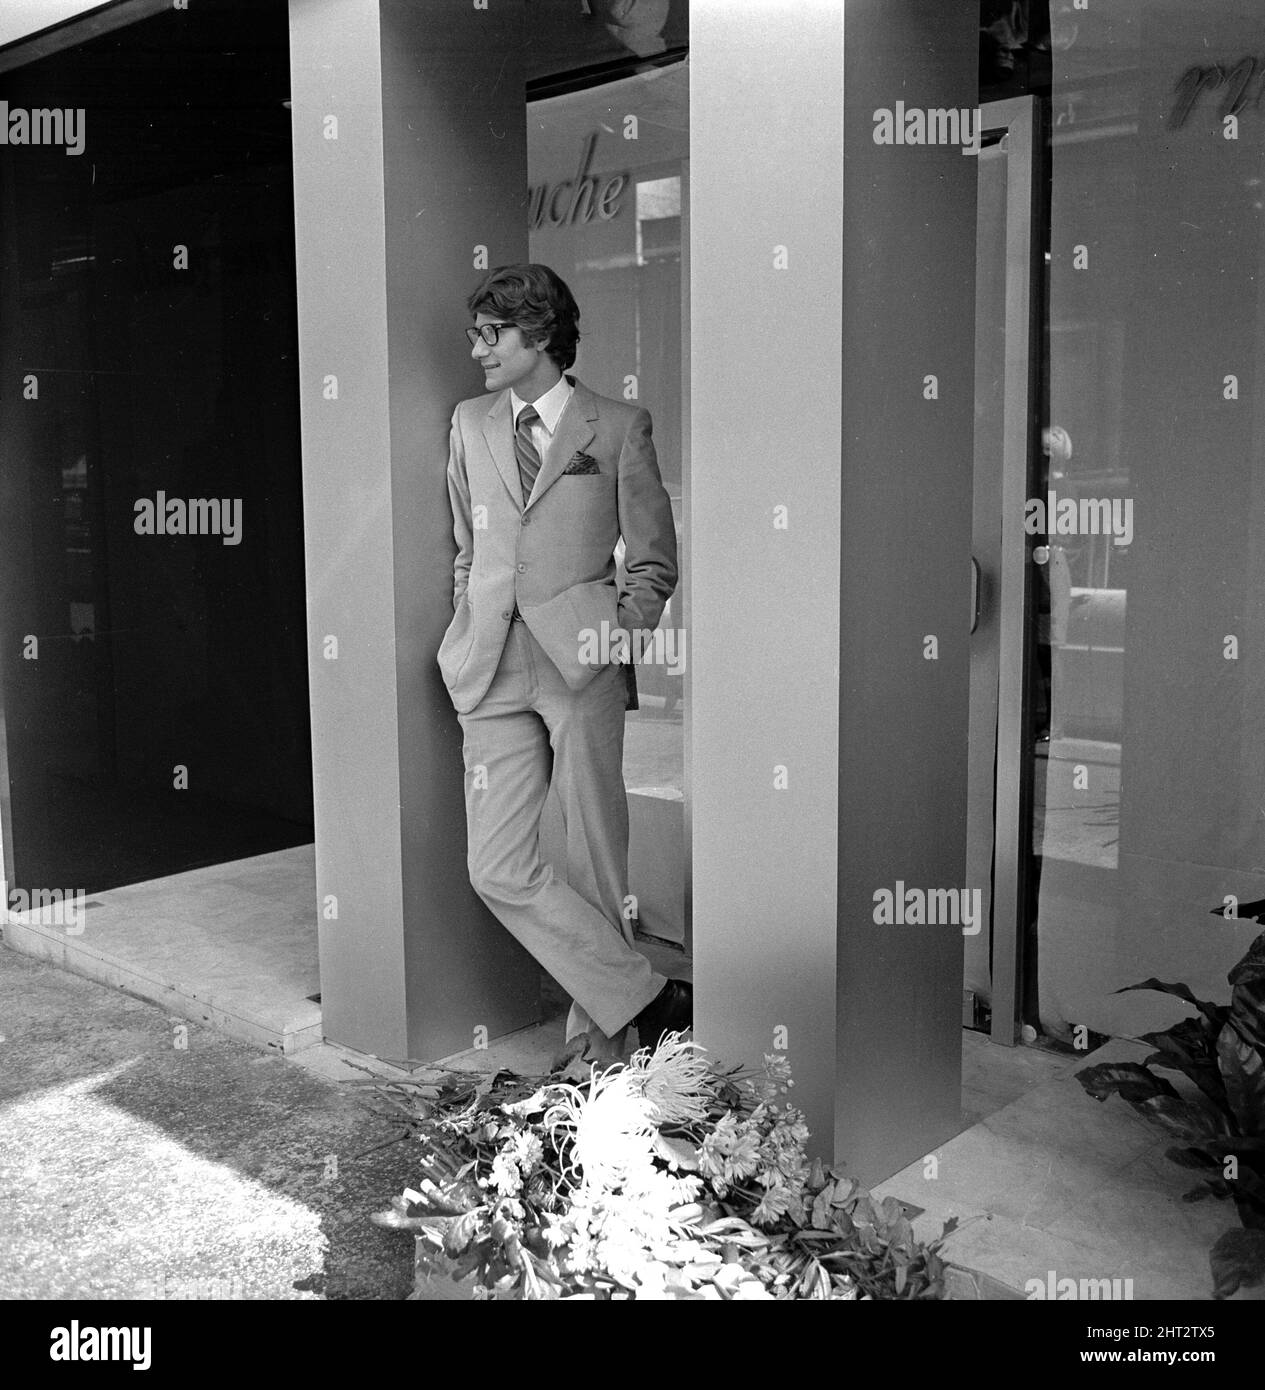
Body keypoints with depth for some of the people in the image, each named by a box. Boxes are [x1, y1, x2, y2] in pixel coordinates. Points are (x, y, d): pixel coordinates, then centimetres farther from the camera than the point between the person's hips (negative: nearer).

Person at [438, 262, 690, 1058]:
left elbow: (655, 563, 7)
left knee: (597, 865, 1)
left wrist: (613, 637, -4)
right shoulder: (470, 424, 17)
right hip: (493, 677, 4)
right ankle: (651, 1000, 3)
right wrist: (470, 636, 13)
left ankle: (599, 1040, 16)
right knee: (499, 870, -4)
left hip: (581, 671, -4)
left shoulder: (619, 427, 4)